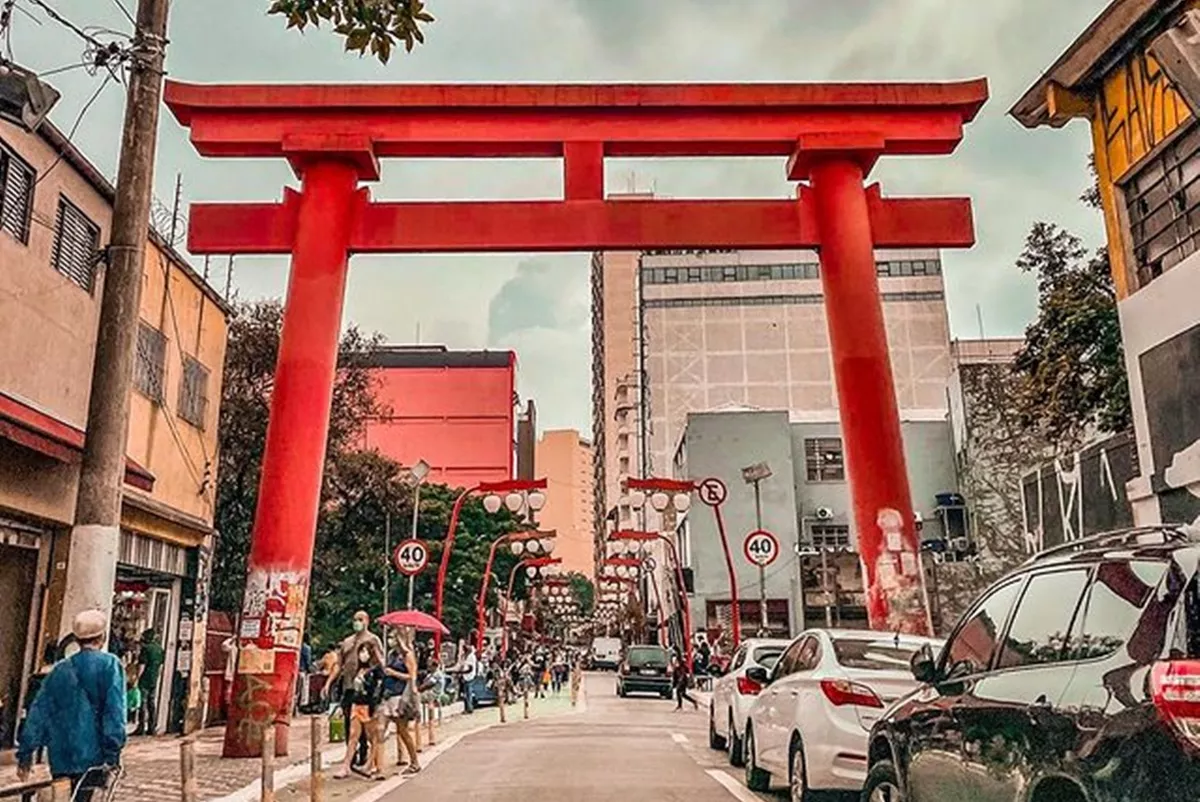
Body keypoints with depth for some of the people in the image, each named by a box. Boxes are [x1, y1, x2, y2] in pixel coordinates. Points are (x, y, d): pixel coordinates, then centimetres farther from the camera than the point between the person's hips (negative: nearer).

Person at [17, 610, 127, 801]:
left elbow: (38, 712, 9)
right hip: (91, 758, -4)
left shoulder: (61, 669, 9)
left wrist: (25, 755, 15)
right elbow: (115, 711, -13)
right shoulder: (109, 665, -5)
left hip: (60, 758, 5)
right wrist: (113, 755, -12)